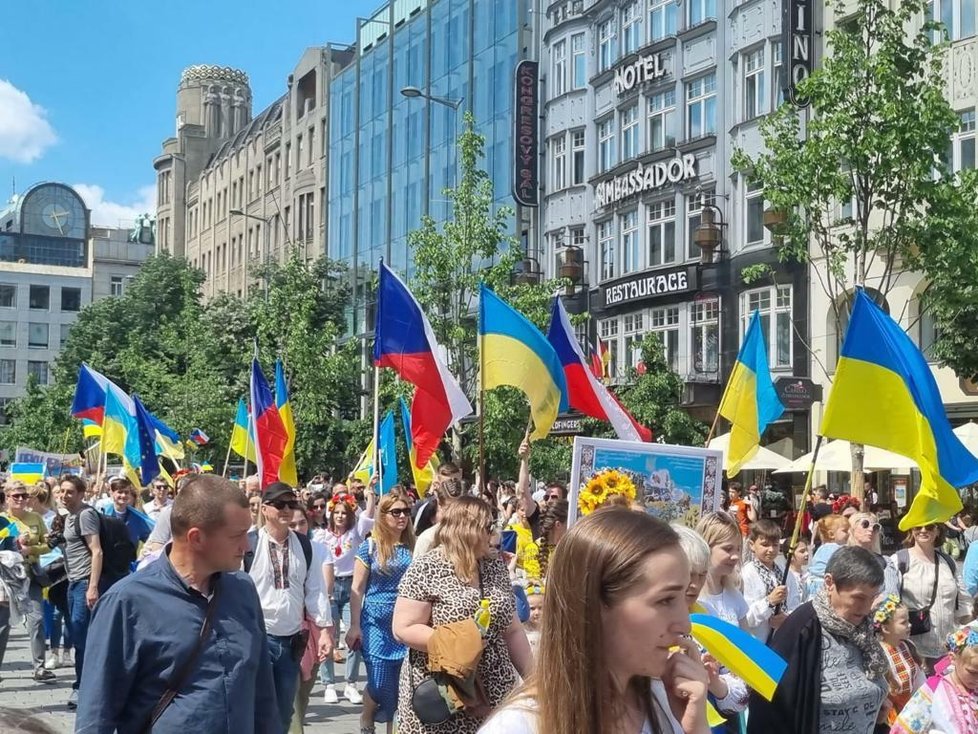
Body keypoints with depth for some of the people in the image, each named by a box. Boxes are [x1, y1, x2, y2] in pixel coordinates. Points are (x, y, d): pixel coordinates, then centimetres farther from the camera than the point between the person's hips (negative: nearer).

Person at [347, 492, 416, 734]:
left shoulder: (413, 546, 6)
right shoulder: (370, 546, -3)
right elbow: (357, 589, -2)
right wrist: (355, 626, -6)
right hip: (376, 623, -3)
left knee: (401, 686, 3)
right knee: (379, 684, -4)